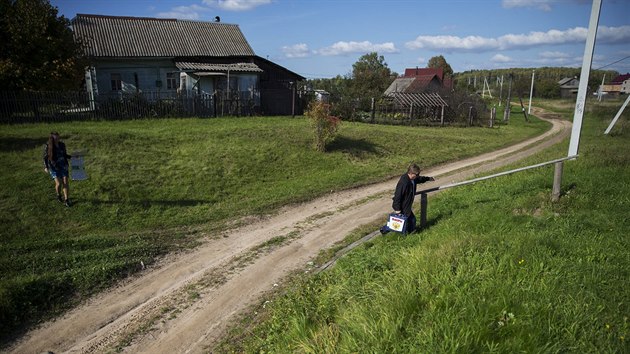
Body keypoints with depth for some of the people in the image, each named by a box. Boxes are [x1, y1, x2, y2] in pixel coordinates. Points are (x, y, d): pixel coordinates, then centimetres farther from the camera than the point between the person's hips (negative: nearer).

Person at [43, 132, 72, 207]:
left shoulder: (62, 144, -2)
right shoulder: (47, 146, -11)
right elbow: (45, 157, -3)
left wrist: (71, 157, -3)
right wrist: (46, 167, -13)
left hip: (63, 166, 3)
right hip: (53, 167, -3)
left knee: (65, 183, -5)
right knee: (58, 183, -11)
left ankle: (66, 200, 5)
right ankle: (58, 195, 20)